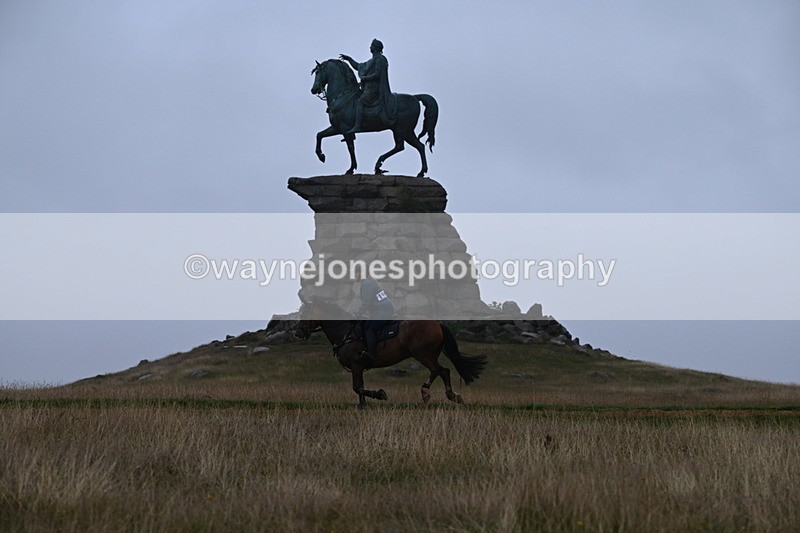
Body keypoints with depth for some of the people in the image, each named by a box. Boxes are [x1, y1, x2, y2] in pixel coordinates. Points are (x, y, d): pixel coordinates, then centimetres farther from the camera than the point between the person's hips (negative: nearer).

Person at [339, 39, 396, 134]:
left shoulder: (379, 59, -9)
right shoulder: (373, 61, 21)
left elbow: (376, 75, -19)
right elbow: (358, 66, 31)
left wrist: (364, 78, -10)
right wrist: (348, 59, 28)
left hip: (374, 89, -10)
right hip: (369, 88, 10)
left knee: (359, 102, -22)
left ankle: (357, 126, -33)